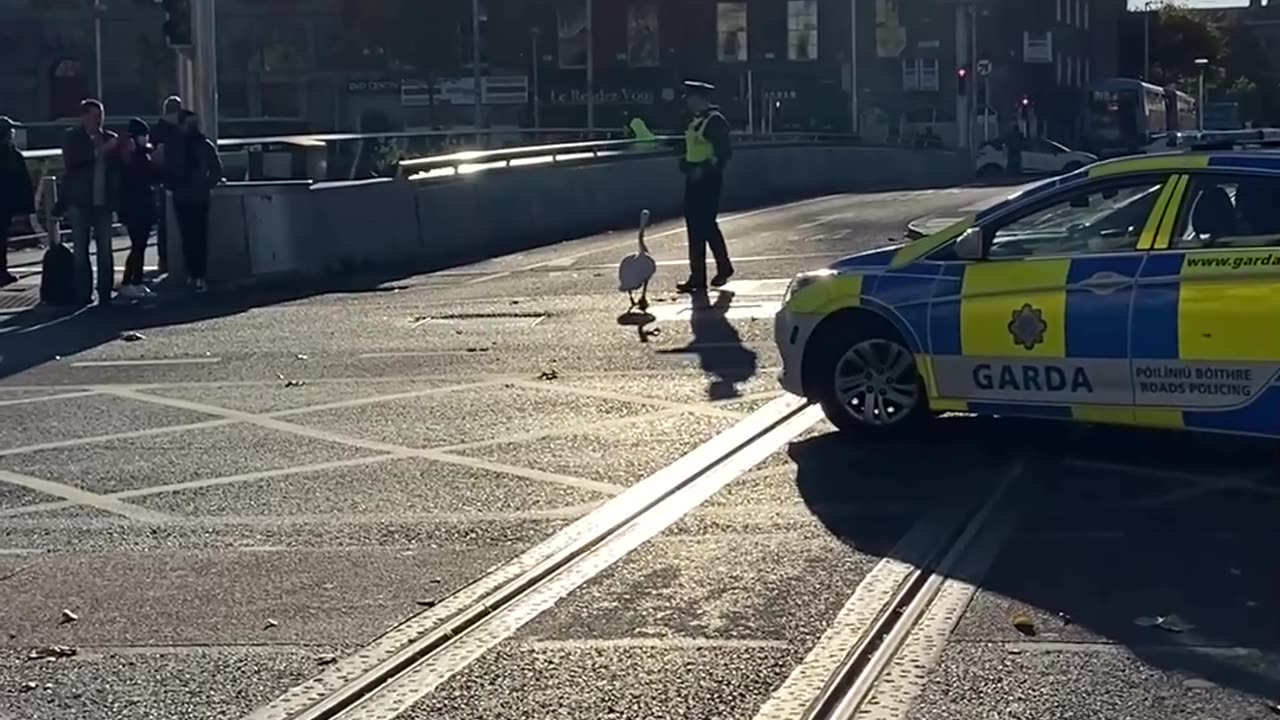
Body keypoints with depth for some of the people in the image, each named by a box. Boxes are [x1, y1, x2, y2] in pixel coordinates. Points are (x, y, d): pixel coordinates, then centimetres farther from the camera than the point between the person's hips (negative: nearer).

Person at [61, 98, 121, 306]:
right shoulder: (72, 138, 3)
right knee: (81, 250, 0)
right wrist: (98, 151, -19)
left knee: (105, 250, 0)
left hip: (103, 201, 2)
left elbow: (119, 166, 8)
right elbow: (71, 162, -13)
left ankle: (105, 295, 4)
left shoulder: (110, 138, 11)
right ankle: (82, 295, 3)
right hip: (80, 202, -2)